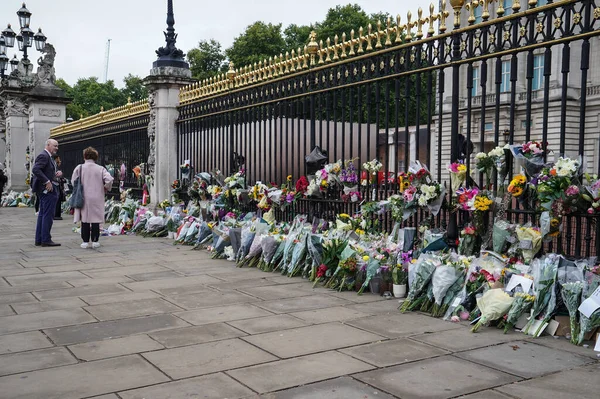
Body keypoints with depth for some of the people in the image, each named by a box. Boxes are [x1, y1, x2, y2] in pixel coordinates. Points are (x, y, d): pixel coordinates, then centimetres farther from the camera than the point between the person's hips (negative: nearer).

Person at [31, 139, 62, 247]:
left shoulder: (48, 157, 20)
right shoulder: (43, 156, -13)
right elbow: (35, 170, -25)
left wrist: (59, 173, 3)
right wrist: (47, 181, -25)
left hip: (45, 190, 11)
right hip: (48, 190, -11)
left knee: (42, 215, 13)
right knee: (48, 215, -8)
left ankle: (39, 240, 18)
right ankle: (46, 240, -5)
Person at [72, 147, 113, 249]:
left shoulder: (79, 168, -3)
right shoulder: (100, 169, -3)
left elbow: (73, 182, 0)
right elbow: (109, 180, -12)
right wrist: (105, 189, 6)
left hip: (83, 198, 0)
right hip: (97, 198, 0)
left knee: (85, 220, 7)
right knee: (95, 219, 6)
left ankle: (85, 241, 9)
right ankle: (94, 241, 7)